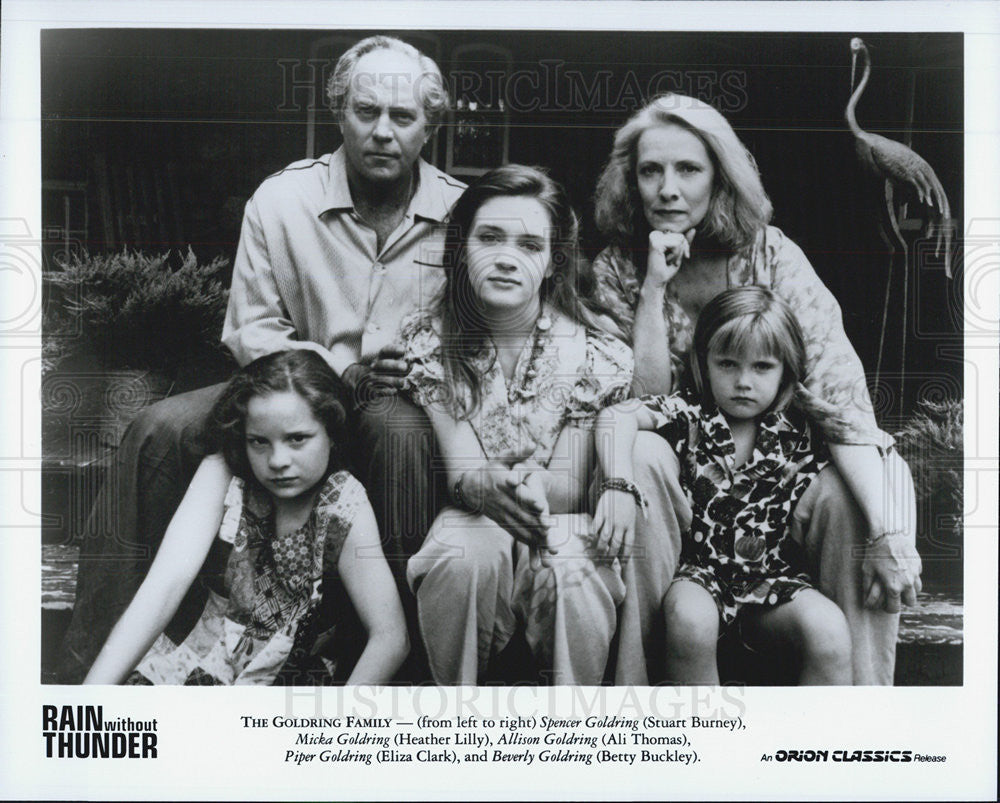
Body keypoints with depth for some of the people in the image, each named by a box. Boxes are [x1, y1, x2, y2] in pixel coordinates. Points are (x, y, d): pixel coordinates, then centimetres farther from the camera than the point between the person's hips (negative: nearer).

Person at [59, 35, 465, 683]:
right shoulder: (282, 199, 1)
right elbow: (251, 332, 2)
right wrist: (341, 373, -13)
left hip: (406, 406, -1)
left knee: (403, 433, -39)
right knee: (161, 430, -21)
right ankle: (96, 666, -12)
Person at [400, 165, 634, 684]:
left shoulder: (594, 352, -8)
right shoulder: (428, 341, -5)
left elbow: (573, 490, -6)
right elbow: (461, 474, -12)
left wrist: (535, 485, -32)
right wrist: (499, 485, -37)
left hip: (564, 532, 0)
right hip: (468, 524, 0)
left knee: (573, 575, -33)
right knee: (471, 554, -33)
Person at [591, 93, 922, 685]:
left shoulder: (771, 255, -6)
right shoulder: (615, 272, -2)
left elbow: (841, 391, -17)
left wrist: (888, 527, -28)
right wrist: (654, 289, -19)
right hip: (678, 484, 0)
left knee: (883, 477, -27)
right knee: (639, 452, -32)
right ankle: (635, 680, -23)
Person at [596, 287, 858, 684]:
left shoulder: (798, 430, 1)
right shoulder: (688, 416, -4)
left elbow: (863, 454, 2)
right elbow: (616, 416, -15)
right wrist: (618, 487, -32)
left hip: (774, 576, 2)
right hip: (699, 569, -1)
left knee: (828, 630, -25)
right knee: (691, 619, -33)